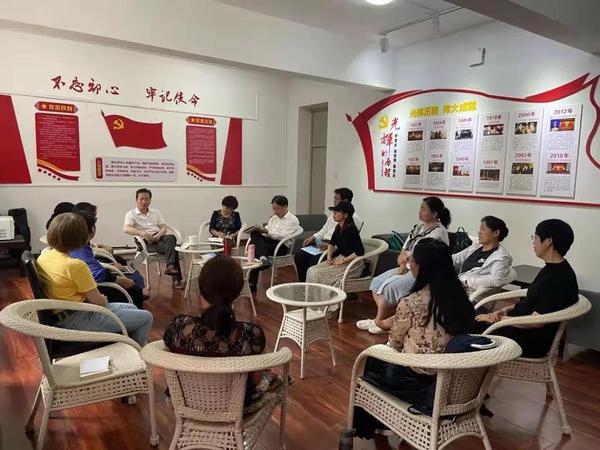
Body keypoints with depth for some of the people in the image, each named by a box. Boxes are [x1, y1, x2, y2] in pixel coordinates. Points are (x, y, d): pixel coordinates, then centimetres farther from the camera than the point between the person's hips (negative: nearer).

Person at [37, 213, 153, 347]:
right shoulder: (75, 265, -25)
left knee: (131, 309, 22)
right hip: (78, 320, -10)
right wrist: (105, 300, 6)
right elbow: (98, 301, -17)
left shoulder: (42, 258, 1)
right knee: (145, 318, -5)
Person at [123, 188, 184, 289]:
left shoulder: (156, 212, 24)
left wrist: (158, 235, -12)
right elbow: (126, 229, -11)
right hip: (147, 243, -4)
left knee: (171, 237, -33)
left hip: (159, 238, 4)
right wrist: (143, 233, -29)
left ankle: (170, 266, -38)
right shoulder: (131, 214, 9)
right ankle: (176, 279, -33)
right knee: (172, 248, -31)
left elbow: (164, 227, 13)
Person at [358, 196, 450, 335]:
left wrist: (404, 257, -2)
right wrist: (402, 265, -7)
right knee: (377, 281, -4)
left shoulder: (439, 231, -12)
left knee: (390, 286, -22)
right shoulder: (418, 228, 15)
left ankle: (379, 323, -2)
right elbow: (404, 250, 12)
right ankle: (387, 319, 1)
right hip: (408, 268, 9)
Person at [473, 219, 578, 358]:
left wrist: (499, 318, -15)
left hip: (532, 341, -9)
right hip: (519, 325, 10)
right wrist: (508, 309, 3)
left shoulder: (560, 278, -22)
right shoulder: (551, 269, 9)